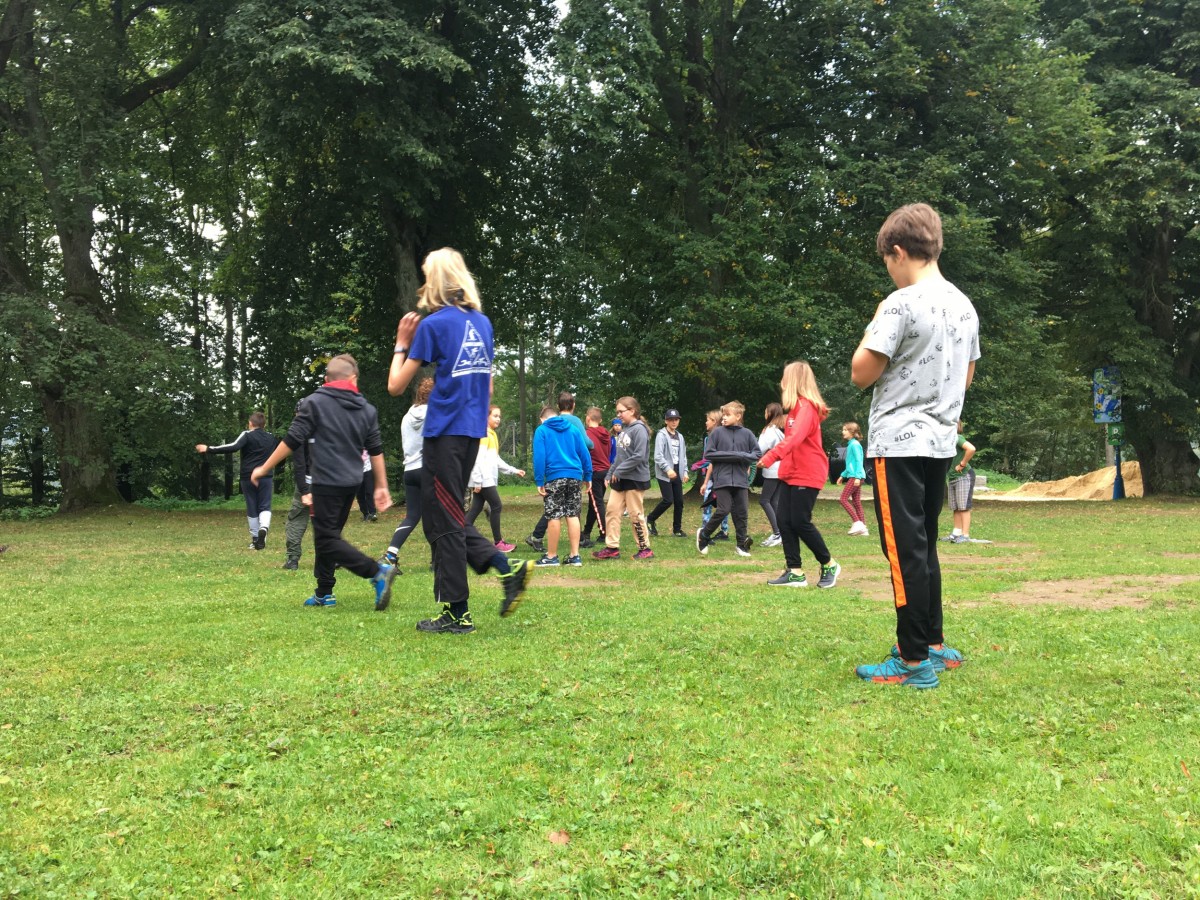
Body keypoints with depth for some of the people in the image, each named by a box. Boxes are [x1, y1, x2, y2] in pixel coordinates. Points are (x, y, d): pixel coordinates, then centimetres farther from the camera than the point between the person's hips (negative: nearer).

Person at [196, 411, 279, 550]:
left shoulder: (247, 435, -7)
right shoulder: (271, 437, 9)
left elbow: (233, 447, -23)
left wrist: (208, 449, -22)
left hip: (248, 477, -2)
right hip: (265, 477, 2)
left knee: (252, 510, 8)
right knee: (265, 507, 5)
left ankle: (255, 539, 11)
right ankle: (264, 528, -25)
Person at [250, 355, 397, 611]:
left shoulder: (313, 403, -4)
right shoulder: (366, 409, 10)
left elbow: (291, 441, -8)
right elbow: (376, 450, 10)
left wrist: (264, 469, 1)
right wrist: (381, 486, 16)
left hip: (327, 481, -6)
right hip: (352, 482, 6)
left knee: (327, 539, -4)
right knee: (328, 534, 18)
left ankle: (377, 571, -19)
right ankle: (324, 593, 22)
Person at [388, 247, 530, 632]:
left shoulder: (433, 324, -9)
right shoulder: (482, 322, 11)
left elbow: (396, 386, -6)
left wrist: (402, 343, 6)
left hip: (444, 431, -7)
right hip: (472, 430, 7)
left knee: (443, 522, 1)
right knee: (451, 517, 18)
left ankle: (456, 613, 6)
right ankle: (507, 568, 4)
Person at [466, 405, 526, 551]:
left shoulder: (492, 434, 19)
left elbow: (496, 459, 24)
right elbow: (478, 458, -18)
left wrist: (514, 471, 20)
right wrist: (478, 481, -22)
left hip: (488, 479, 9)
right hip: (483, 480, -9)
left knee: (476, 509, 7)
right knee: (497, 506, -4)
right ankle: (498, 542, 3)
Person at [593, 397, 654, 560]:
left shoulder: (639, 429, -15)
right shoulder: (623, 429, 11)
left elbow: (639, 456, -22)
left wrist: (619, 471, -17)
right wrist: (610, 474, 10)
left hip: (635, 479, -8)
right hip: (620, 480, 8)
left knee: (636, 515, 0)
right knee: (611, 510, 4)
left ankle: (645, 549, 13)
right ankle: (612, 548, 9)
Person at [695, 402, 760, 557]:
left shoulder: (747, 433, 4)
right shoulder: (717, 432, 1)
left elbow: (757, 454, 6)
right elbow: (708, 454, -3)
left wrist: (743, 456, -12)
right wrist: (731, 455, -10)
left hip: (740, 480, 2)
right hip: (722, 479, -2)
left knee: (741, 512, 5)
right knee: (723, 510, -10)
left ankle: (742, 544, 17)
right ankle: (703, 534, 12)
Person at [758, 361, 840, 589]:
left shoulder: (807, 407, -16)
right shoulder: (797, 407, 15)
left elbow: (796, 437, -31)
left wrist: (772, 455, -40)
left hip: (807, 475, -9)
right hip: (791, 474, 9)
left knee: (800, 522, -6)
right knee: (784, 521, 3)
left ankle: (829, 565, 12)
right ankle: (795, 572, 6)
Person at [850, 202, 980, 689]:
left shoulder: (901, 303, -14)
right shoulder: (964, 306, 11)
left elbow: (861, 374, -12)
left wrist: (872, 331, 2)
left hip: (898, 443, -8)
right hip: (940, 442, 8)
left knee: (904, 549, -4)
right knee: (924, 547, 17)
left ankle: (914, 661, 0)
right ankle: (935, 645, 24)